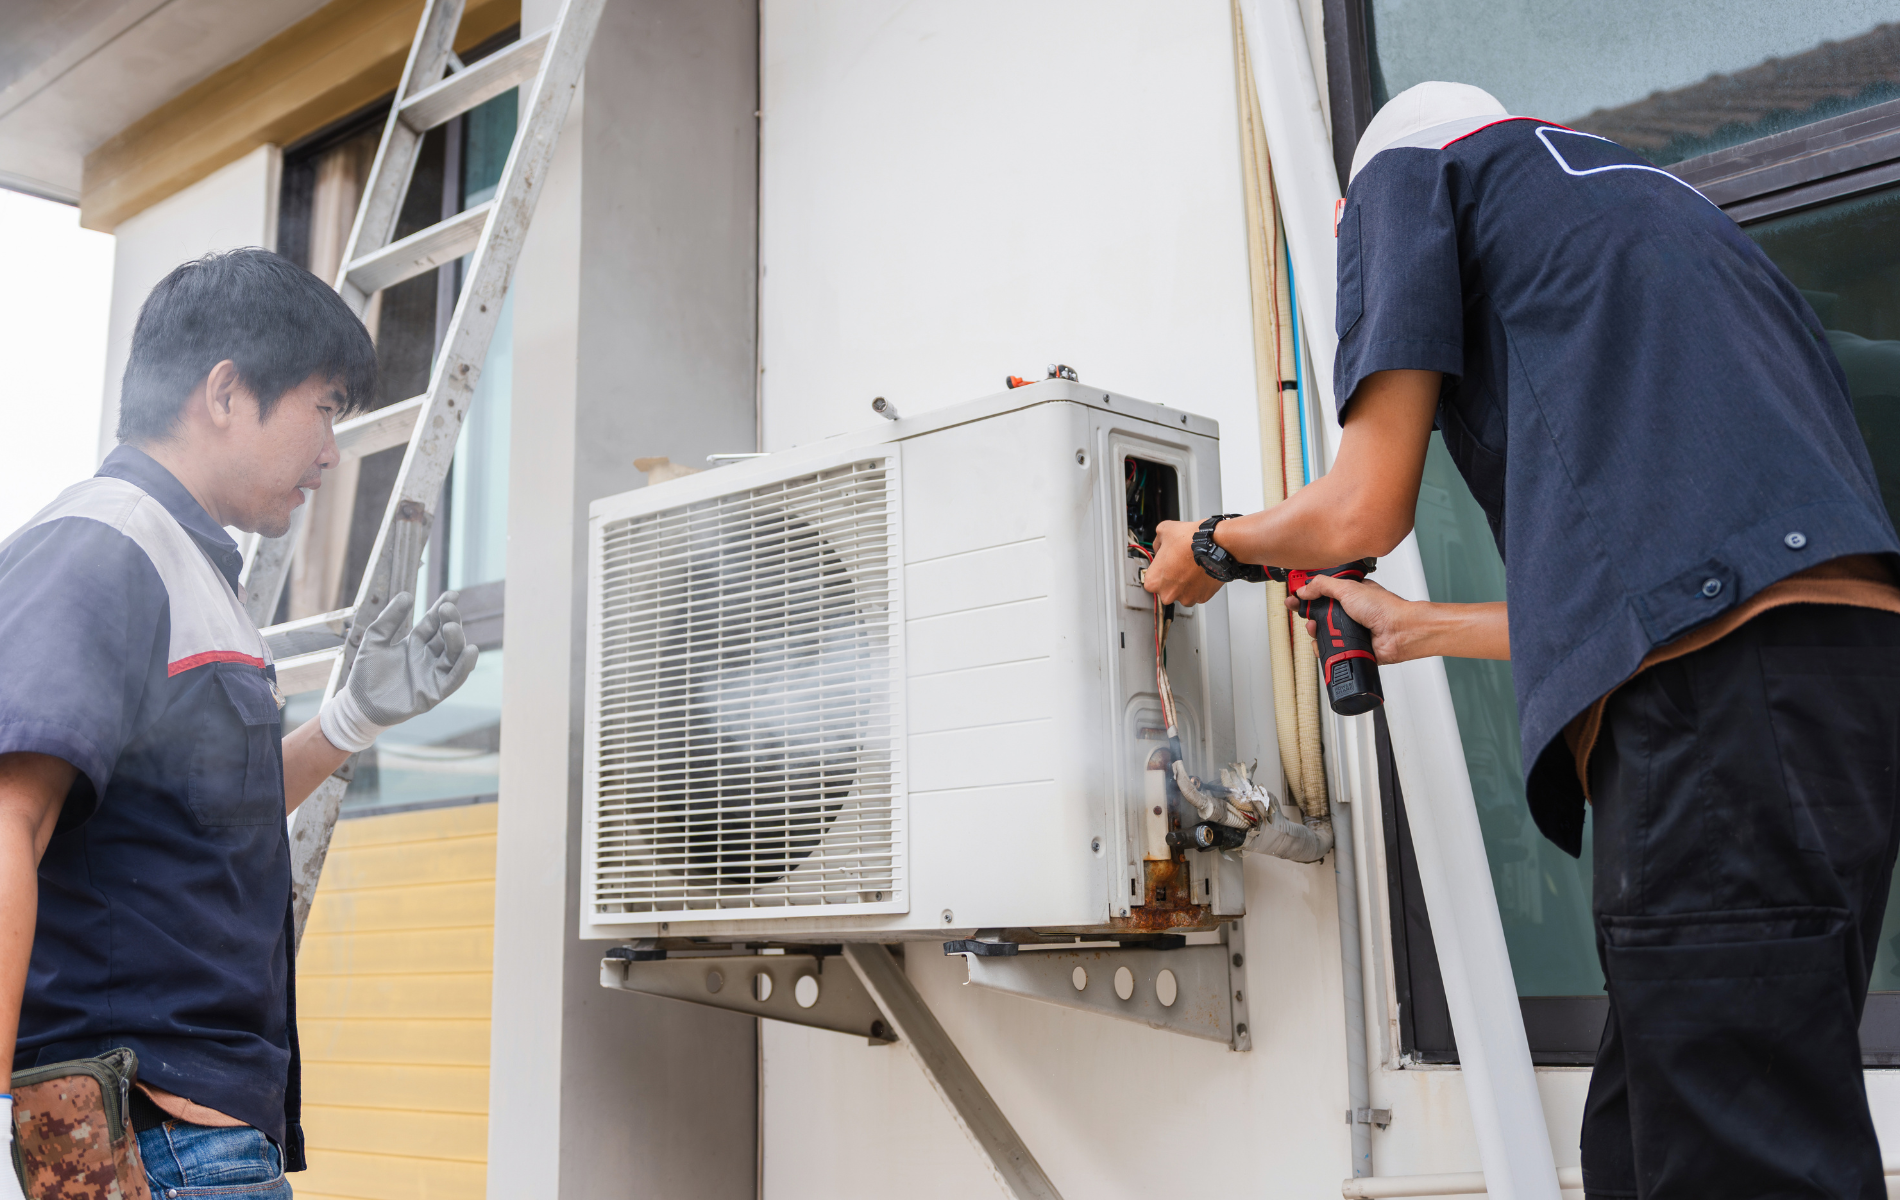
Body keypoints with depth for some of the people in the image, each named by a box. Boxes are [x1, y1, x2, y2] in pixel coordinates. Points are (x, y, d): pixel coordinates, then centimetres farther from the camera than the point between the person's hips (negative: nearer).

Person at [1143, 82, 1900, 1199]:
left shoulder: (1408, 170, 14)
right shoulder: (1659, 196, 36)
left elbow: (1363, 512, 4)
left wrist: (1209, 545, 25)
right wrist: (1417, 626, 43)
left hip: (1719, 689, -9)